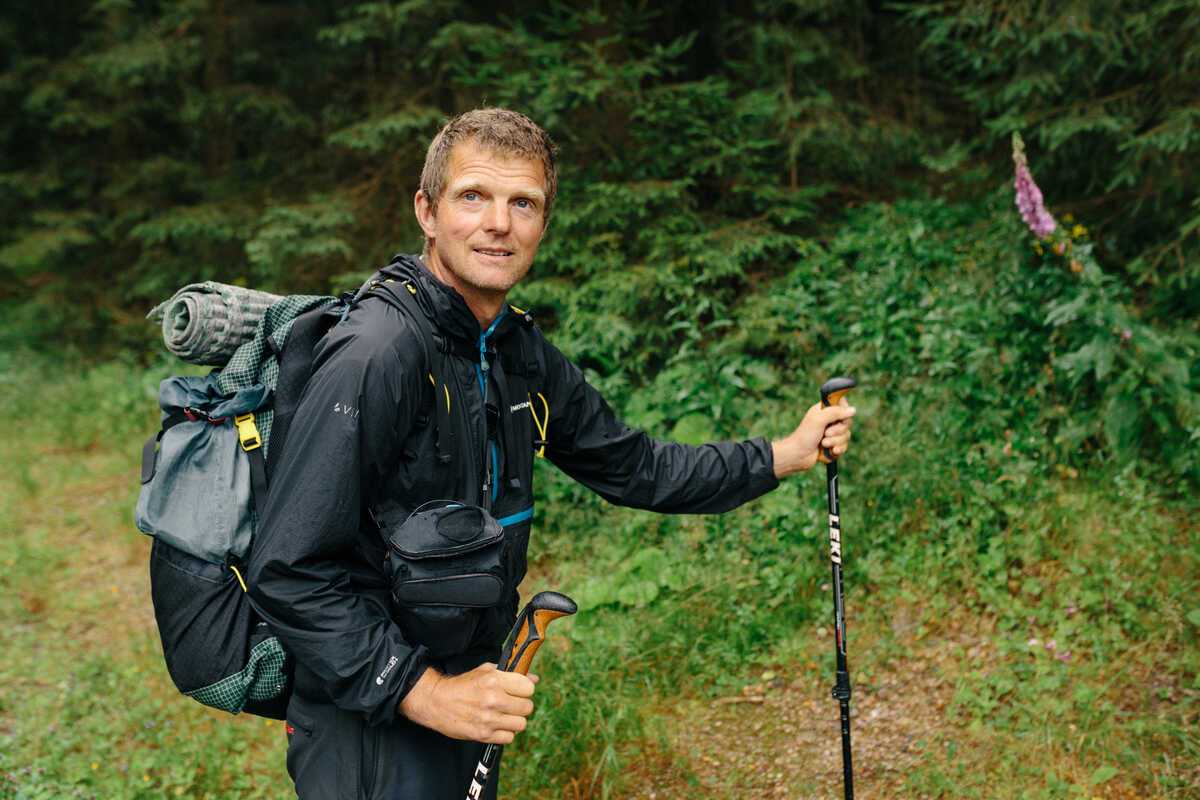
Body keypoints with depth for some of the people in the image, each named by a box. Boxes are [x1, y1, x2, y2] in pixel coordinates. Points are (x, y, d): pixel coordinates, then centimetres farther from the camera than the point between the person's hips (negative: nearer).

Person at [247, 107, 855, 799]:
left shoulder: (524, 354, 3)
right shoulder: (377, 354, -23)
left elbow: (632, 467, 14)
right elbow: (289, 572, -25)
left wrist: (784, 456, 12)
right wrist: (423, 691, -23)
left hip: (467, 698, 8)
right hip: (374, 726, -8)